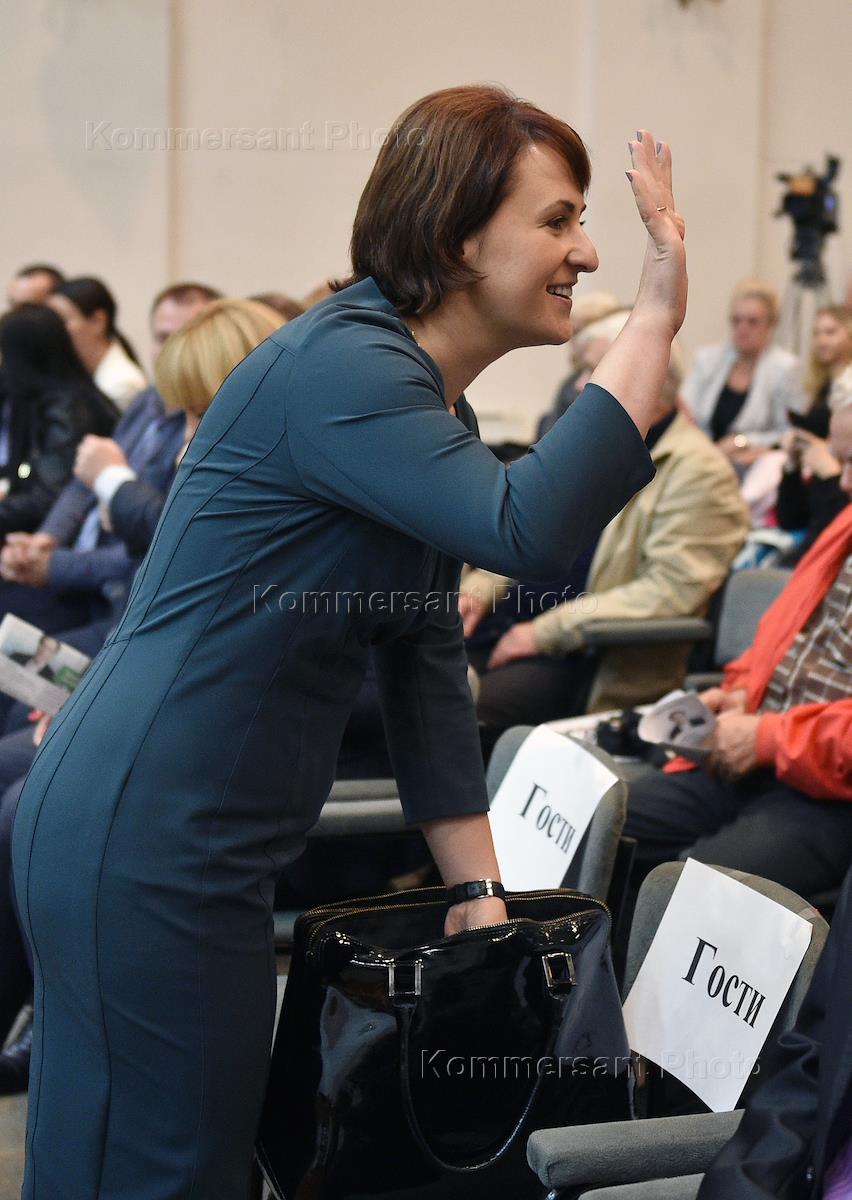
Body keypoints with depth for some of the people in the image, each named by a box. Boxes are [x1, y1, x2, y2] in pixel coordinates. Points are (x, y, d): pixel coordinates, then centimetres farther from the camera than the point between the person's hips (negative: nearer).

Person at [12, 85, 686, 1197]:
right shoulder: (342, 366, -17)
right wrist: (655, 321, -24)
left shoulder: (438, 415, 13)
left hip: (196, 847, 10)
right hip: (144, 843, -10)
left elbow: (428, 670, 13)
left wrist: (479, 892, 9)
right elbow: (527, 529, -31)